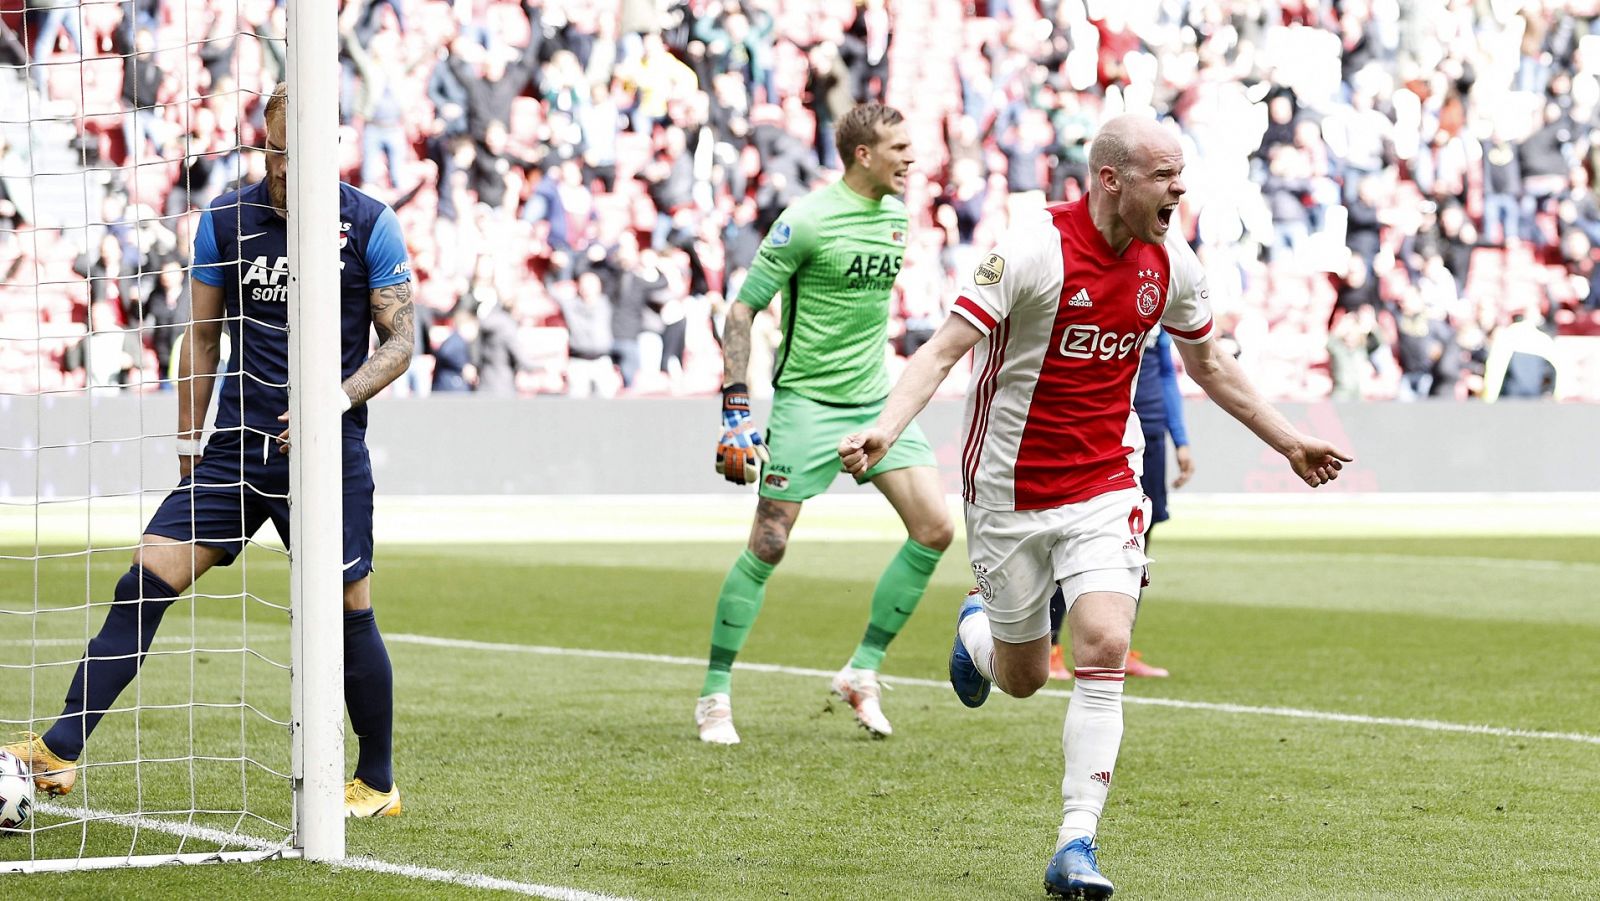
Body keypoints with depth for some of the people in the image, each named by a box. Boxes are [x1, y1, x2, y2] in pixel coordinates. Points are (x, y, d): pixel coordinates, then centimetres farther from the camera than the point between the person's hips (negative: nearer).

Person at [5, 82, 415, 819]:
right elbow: (201, 338, 12)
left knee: (347, 613, -2)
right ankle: (61, 750, -8)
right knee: (145, 582, -8)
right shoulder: (224, 220, 4)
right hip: (238, 445, 3)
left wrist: (338, 399, -17)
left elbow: (399, 339, -1)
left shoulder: (369, 226, -3)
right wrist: (186, 439, 9)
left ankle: (378, 783, 16)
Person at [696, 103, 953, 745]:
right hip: (808, 402, -7)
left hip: (876, 400, 7)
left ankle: (862, 673, 8)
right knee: (768, 546, -6)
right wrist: (737, 407, -17)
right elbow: (742, 309, -12)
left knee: (935, 530, -4)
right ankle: (714, 697, 7)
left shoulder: (896, 215, 7)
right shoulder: (807, 221, -14)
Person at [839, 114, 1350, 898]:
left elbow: (1207, 364, 18)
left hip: (1103, 486, 3)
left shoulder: (1170, 262, -1)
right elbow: (944, 349, -22)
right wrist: (885, 429, -37)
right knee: (1023, 677, 11)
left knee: (1104, 648, -18)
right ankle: (977, 627, 50)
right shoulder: (1035, 247, -19)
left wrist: (1287, 441, 22)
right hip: (1010, 489, -3)